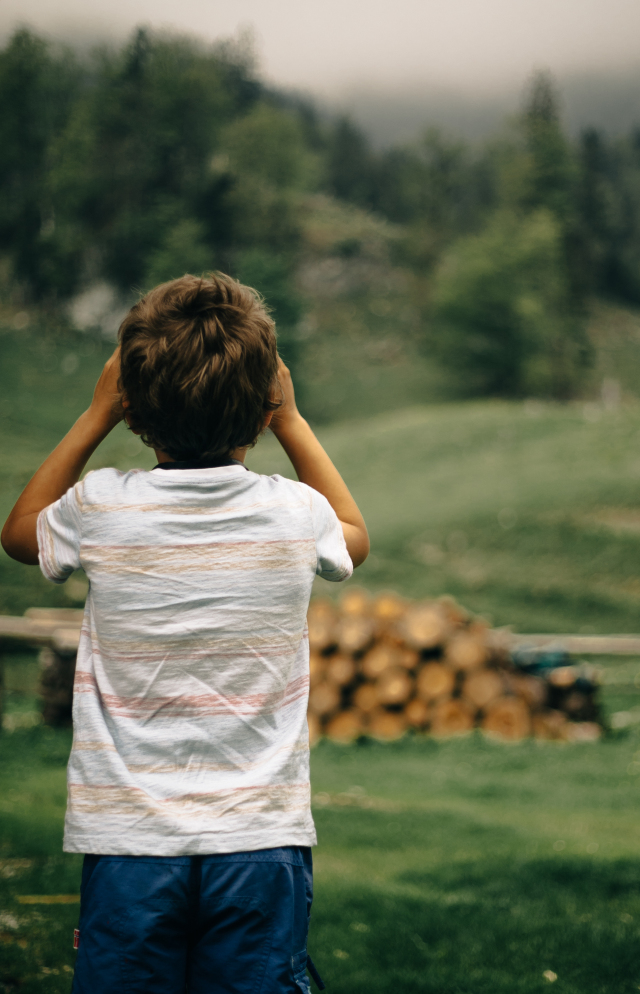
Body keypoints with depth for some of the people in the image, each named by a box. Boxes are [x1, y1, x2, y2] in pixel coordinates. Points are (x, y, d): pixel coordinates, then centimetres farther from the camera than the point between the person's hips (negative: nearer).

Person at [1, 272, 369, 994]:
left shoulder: (101, 509, -8)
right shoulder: (295, 514, -5)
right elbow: (354, 538, 21)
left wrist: (97, 415, 14)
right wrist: (291, 421, 22)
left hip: (129, 845, 0)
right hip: (262, 840, 1)